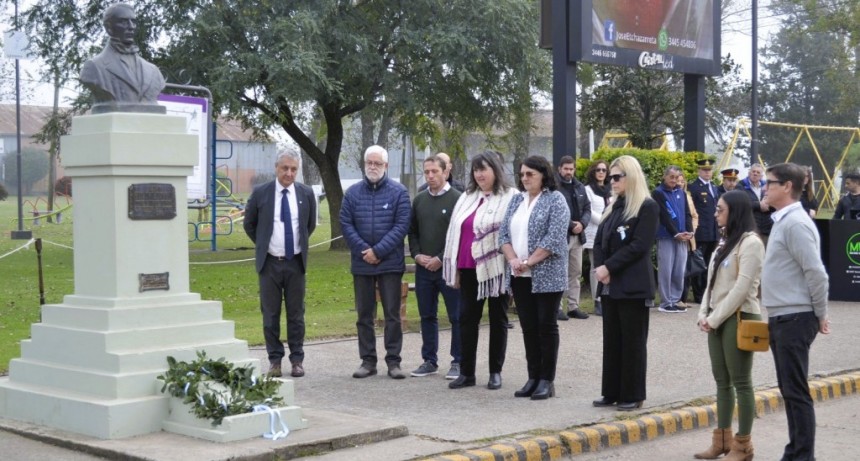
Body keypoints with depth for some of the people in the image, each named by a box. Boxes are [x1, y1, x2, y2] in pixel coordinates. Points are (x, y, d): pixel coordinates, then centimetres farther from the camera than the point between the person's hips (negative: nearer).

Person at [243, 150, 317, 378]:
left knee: (296, 314, 6)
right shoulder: (260, 193, -3)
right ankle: (275, 360, 12)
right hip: (270, 263, -1)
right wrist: (263, 245, 11)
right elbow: (249, 225, 10)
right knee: (270, 314, 4)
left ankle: (297, 360, 13)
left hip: (296, 263, 1)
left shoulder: (306, 193, 1)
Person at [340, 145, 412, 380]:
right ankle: (368, 360, 15)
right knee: (364, 314, 8)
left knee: (392, 313, 0)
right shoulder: (353, 192, 6)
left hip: (390, 263, -3)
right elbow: (346, 224, 1)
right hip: (361, 263, 3)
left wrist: (378, 251, -14)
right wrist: (364, 251, -11)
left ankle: (393, 361, 6)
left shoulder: (398, 192, -1)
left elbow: (401, 226, -8)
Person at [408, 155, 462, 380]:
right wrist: (417, 254, 0)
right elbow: (412, 231, 17)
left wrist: (440, 259, -14)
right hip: (423, 267, 6)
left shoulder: (457, 199, -7)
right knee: (427, 316, 11)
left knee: (456, 317, 0)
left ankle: (458, 361, 8)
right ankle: (429, 360, 20)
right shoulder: (419, 200, 11)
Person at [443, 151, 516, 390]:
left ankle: (496, 372, 15)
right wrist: (454, 268, 12)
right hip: (469, 269, 6)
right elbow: (455, 231, 15)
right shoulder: (467, 198, 14)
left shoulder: (510, 198, -7)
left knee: (498, 319, 6)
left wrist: (512, 263, -17)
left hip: (496, 269, -6)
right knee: (467, 318, 6)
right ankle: (466, 372, 12)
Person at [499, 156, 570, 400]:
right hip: (520, 277, 6)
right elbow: (504, 233, 10)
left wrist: (529, 262, -17)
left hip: (546, 275, -6)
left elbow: (555, 237, -15)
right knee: (528, 327, 8)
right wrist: (513, 260, -8)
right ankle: (533, 378, 15)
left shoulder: (555, 199, -5)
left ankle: (547, 380, 5)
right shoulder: (516, 200, 14)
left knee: (546, 326, 0)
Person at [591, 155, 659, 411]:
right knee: (611, 340, 10)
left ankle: (633, 395, 8)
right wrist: (600, 268, -7)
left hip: (633, 286, -7)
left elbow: (639, 246, -15)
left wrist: (609, 267, -16)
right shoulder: (614, 207, 15)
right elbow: (599, 241, 11)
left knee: (633, 341, 0)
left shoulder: (647, 207, -7)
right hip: (610, 285, 7)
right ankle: (612, 392, 17)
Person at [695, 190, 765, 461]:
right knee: (722, 381, 11)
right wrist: (704, 314, 4)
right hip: (717, 319, 8)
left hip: (738, 318, -8)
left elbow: (742, 287, -18)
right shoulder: (725, 241, 15)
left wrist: (715, 319, -15)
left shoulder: (750, 242, -11)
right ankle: (723, 439, 18)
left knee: (741, 382, -2)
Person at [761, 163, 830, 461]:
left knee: (796, 391, -5)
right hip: (781, 317, 10)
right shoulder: (783, 221, 14)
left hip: (794, 318, -10)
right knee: (789, 390, 14)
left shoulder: (795, 223, -16)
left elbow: (816, 273, -20)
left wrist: (821, 315, -11)